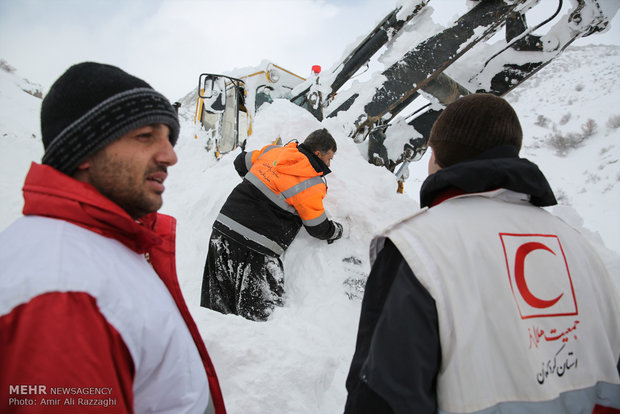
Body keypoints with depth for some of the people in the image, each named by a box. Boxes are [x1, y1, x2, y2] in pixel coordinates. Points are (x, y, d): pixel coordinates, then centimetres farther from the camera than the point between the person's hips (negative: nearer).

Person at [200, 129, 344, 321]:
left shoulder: (272, 151, 8)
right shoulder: (311, 185, -10)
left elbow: (241, 162, 25)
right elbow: (319, 228, 0)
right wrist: (338, 230, 21)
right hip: (255, 249, -7)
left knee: (215, 305, 17)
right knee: (259, 313, 4)